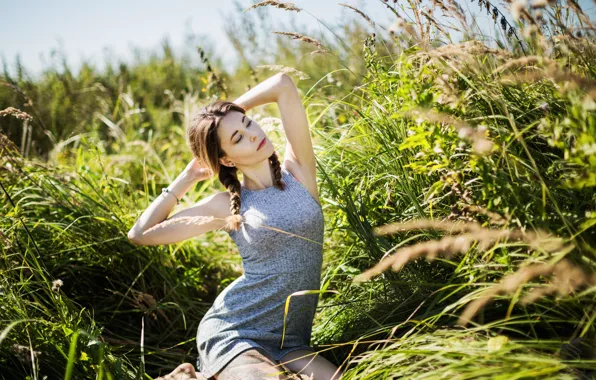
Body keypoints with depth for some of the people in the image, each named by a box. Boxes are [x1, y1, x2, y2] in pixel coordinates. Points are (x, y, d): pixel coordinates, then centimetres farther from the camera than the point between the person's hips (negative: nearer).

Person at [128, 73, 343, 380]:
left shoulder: (298, 171, 2)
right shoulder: (227, 206, -1)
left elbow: (283, 85, -4)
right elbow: (140, 234, 1)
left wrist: (229, 113, 8)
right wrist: (186, 179, 5)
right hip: (231, 332, -3)